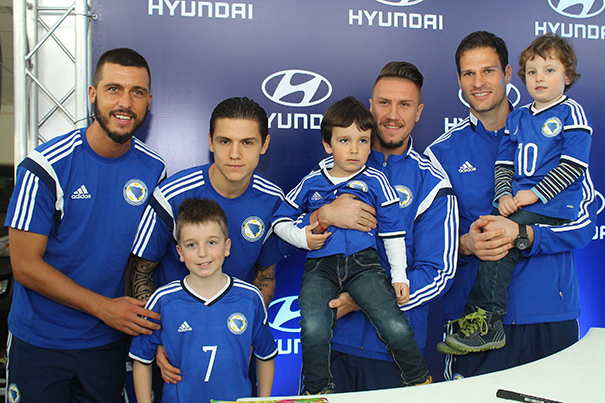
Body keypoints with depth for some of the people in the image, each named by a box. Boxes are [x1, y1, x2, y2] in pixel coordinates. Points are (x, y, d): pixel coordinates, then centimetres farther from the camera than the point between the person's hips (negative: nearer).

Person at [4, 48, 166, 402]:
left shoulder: (153, 170, -4)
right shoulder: (45, 167, -16)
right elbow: (25, 266, -14)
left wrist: (153, 328, -7)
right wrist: (103, 307, -17)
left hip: (111, 342, 3)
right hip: (39, 343, -2)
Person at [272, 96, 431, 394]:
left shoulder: (375, 181, 9)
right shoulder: (311, 182, 11)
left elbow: (392, 231, 12)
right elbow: (280, 220, 20)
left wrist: (399, 276, 8)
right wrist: (302, 237, 1)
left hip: (363, 262, 0)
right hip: (320, 266, 1)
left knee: (396, 327, -18)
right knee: (314, 329, -25)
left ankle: (421, 383, 10)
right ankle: (317, 391, 1)